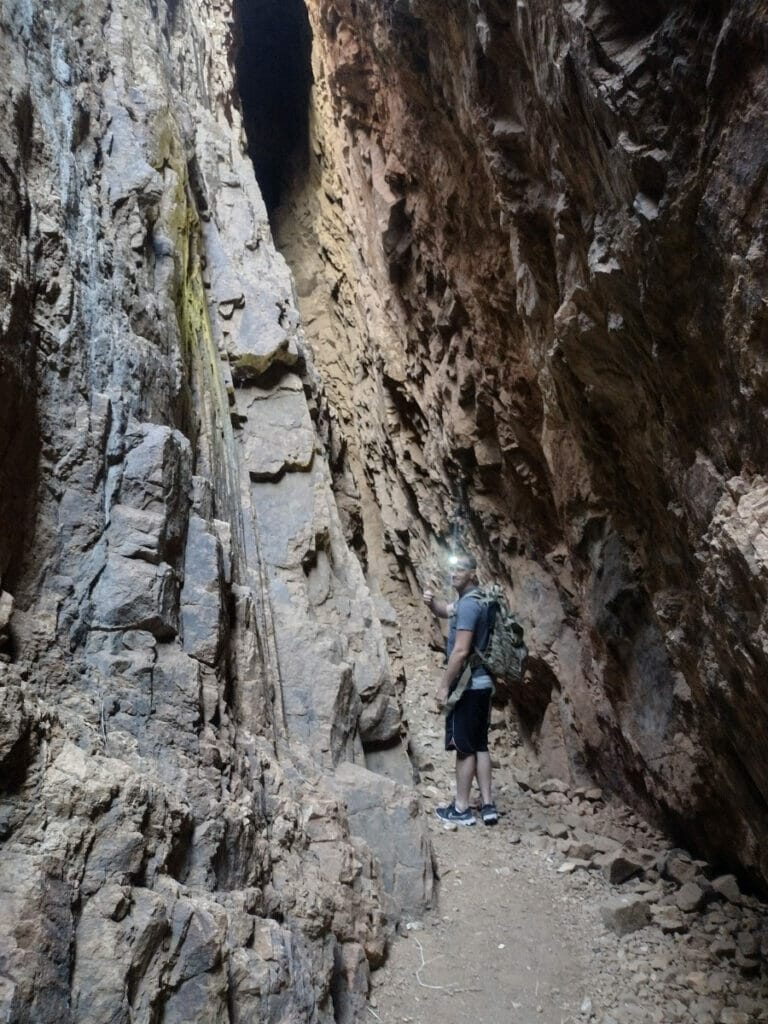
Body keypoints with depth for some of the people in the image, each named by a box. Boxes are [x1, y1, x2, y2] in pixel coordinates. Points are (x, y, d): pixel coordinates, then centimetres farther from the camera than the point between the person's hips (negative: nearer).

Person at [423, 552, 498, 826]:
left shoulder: (469, 604, -18)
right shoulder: (474, 600, 13)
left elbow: (461, 651, -23)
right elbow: (445, 611, 28)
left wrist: (444, 685, -17)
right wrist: (431, 602, 4)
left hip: (468, 685, -10)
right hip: (481, 683, 10)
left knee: (464, 746, -1)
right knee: (479, 744, 13)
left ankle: (461, 809, 8)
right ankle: (488, 805, 16)